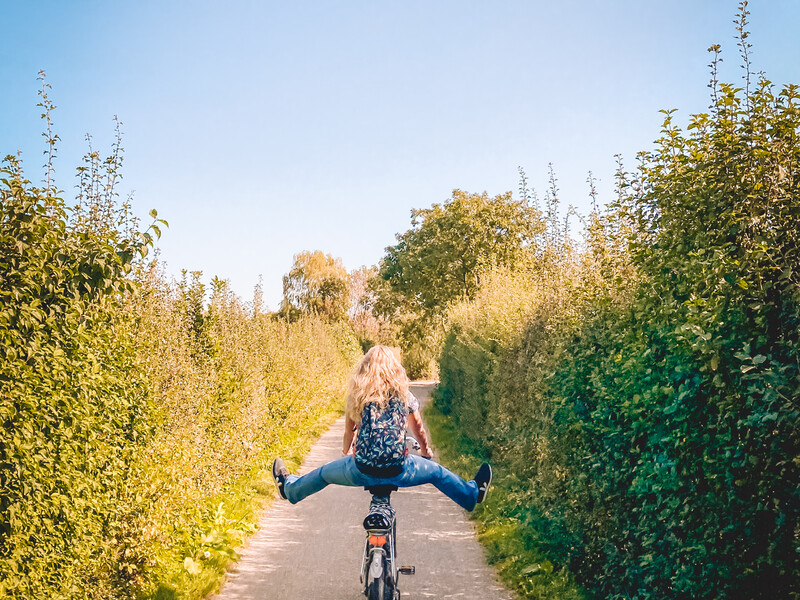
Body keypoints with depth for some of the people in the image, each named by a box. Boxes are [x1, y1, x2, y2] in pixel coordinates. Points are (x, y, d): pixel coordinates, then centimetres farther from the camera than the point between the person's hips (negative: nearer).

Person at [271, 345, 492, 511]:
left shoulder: (357, 395, 1)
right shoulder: (404, 395, 3)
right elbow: (418, 430, 17)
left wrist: (347, 453, 35)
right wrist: (426, 452, 37)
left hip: (362, 470, 0)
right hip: (398, 470, 0)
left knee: (323, 473, 30)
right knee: (437, 472, 28)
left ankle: (289, 487, 51)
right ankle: (473, 493, 47)